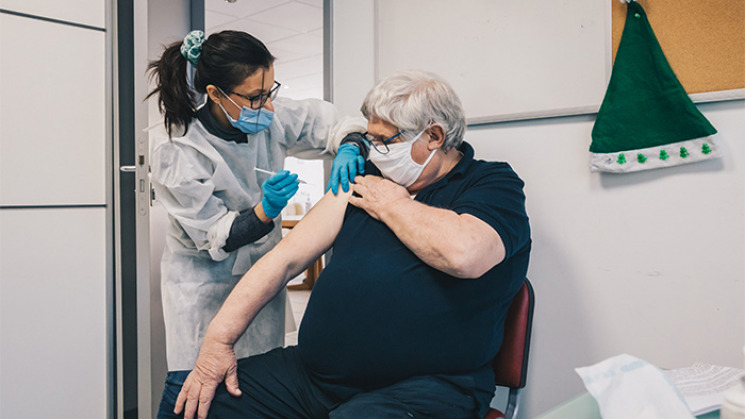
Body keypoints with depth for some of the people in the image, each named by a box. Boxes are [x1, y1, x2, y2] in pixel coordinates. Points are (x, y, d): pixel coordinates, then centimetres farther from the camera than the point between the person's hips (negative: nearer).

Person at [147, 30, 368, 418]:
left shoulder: (267, 117, -12)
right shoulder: (176, 157, -24)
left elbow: (325, 120, 1)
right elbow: (215, 237, -19)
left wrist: (348, 146, -22)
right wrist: (264, 212, -36)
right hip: (205, 282, -4)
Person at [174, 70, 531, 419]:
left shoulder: (495, 185, -2)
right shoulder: (366, 180, 13)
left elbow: (464, 254, -26)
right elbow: (287, 257, 7)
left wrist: (392, 205, -8)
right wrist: (219, 338, -2)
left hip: (418, 390, -5)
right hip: (312, 370, 6)